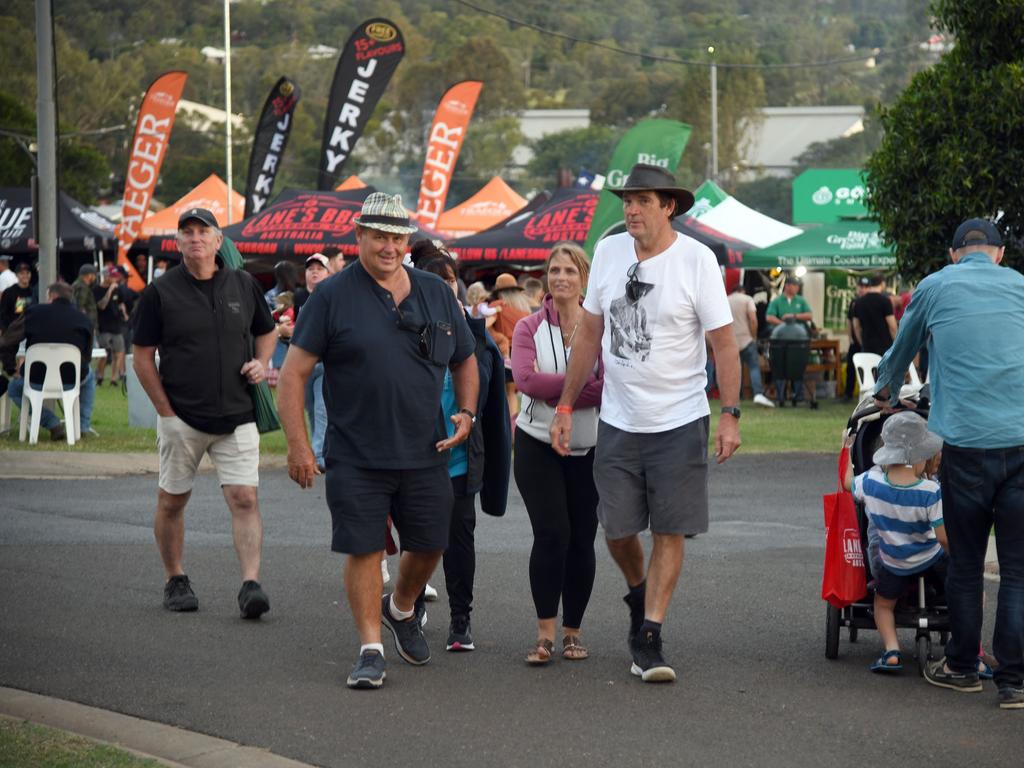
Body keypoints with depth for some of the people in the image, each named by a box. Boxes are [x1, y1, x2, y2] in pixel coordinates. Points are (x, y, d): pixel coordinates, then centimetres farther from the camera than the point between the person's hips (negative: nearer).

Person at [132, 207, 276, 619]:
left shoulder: (244, 285, 6)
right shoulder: (160, 291, -3)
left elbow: (266, 332, 21)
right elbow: (143, 356, -1)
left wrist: (261, 362, -1)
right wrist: (165, 411, -6)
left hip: (237, 416, 1)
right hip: (181, 418, -1)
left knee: (245, 498, -10)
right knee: (172, 501, 8)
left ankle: (251, 584, -15)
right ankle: (175, 581, 24)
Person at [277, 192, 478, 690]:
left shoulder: (436, 293, 8)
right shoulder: (333, 297, -5)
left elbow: (465, 360, 21)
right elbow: (294, 372, -6)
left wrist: (466, 412, 4)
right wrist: (297, 444, -13)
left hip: (425, 453, 4)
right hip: (356, 457, -4)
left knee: (430, 544, 12)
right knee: (364, 550, -3)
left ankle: (401, 609, 40)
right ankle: (371, 649, 8)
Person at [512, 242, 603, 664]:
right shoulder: (529, 328, 0)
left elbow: (608, 388, -13)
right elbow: (526, 379, -16)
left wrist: (554, 390, -15)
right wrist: (584, 384, -16)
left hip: (588, 449, 1)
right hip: (539, 446, -1)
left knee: (582, 539, 4)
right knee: (552, 533, -11)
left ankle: (572, 632, 17)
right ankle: (545, 633, -4)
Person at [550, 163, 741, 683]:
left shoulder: (696, 260, -10)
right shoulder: (608, 251, 3)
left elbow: (724, 343, -8)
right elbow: (589, 334, 12)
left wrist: (730, 415, -16)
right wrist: (565, 406, 10)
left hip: (679, 421, -4)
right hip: (618, 420, 4)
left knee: (669, 531, -2)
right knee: (617, 529, 8)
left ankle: (648, 639, 3)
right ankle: (639, 596, 37)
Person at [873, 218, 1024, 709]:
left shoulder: (935, 287, 10)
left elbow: (901, 350, 27)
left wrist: (886, 394, 47)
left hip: (966, 442, -1)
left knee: (965, 563, 11)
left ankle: (962, 667, 21)